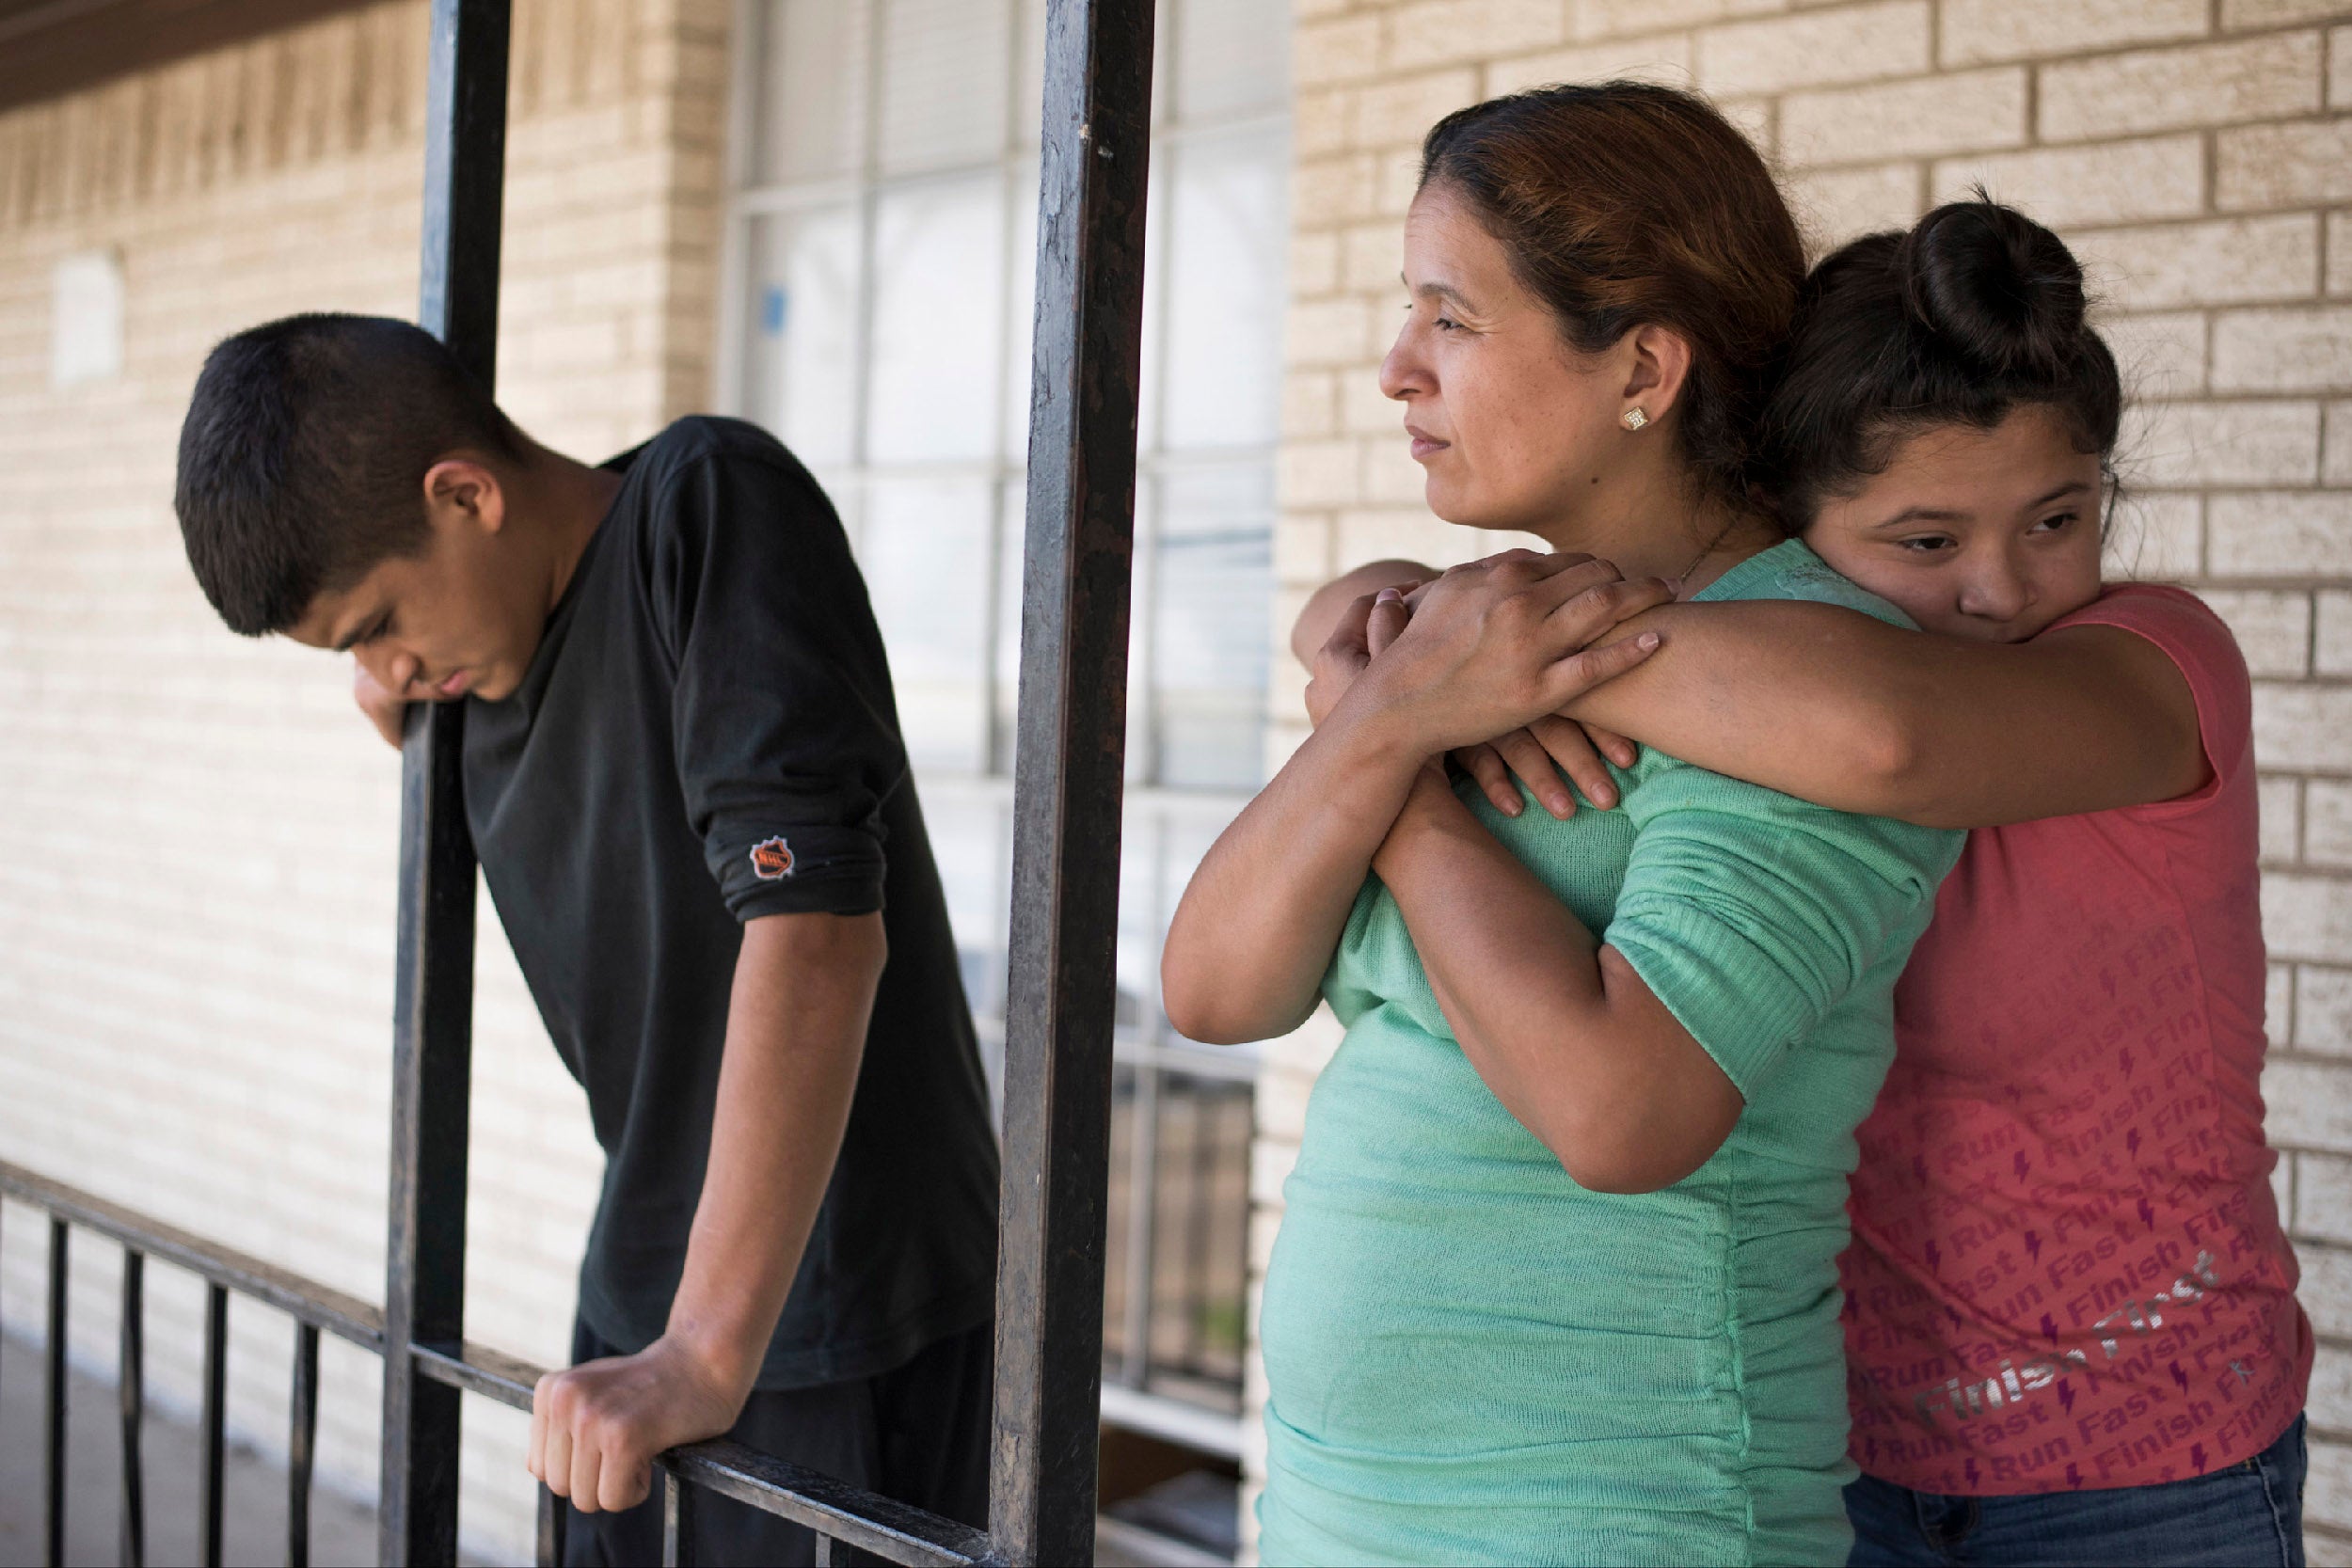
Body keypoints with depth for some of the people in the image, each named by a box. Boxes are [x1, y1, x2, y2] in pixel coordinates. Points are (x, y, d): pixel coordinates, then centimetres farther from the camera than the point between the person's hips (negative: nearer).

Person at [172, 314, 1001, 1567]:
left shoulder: (709, 506, -18)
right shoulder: (483, 659, 7)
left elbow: (818, 928, -28)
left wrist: (708, 1351, -30)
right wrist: (406, 711, 6)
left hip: (843, 1310, -7)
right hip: (648, 1303, 8)